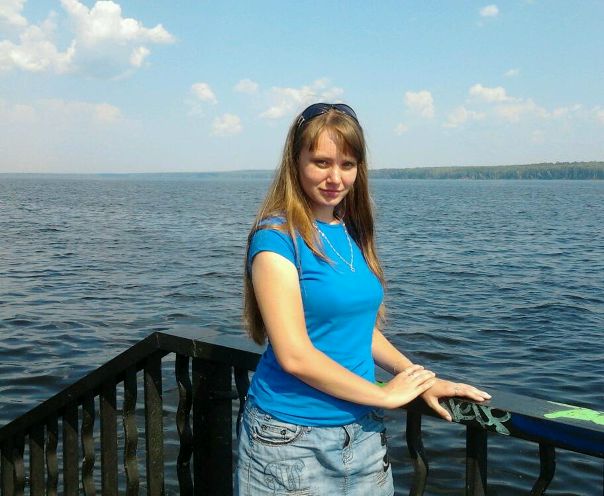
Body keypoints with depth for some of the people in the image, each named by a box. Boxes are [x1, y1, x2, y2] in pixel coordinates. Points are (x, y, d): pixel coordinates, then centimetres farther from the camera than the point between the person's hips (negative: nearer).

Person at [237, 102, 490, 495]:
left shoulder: (353, 234, 6)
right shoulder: (277, 237, -14)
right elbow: (294, 355, -20)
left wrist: (420, 378, 2)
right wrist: (385, 395, -10)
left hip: (364, 431, 6)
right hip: (293, 438, -6)